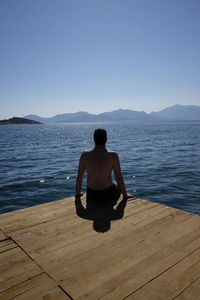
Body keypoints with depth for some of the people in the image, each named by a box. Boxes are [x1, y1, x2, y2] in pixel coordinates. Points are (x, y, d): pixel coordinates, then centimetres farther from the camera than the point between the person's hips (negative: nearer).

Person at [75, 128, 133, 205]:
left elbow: (79, 176, -2)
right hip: (108, 194, -4)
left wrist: (77, 193, 14)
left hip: (91, 193, 4)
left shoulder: (84, 155, -10)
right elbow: (119, 178, -12)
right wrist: (125, 195, 4)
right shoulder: (113, 155, -17)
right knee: (119, 187, 32)